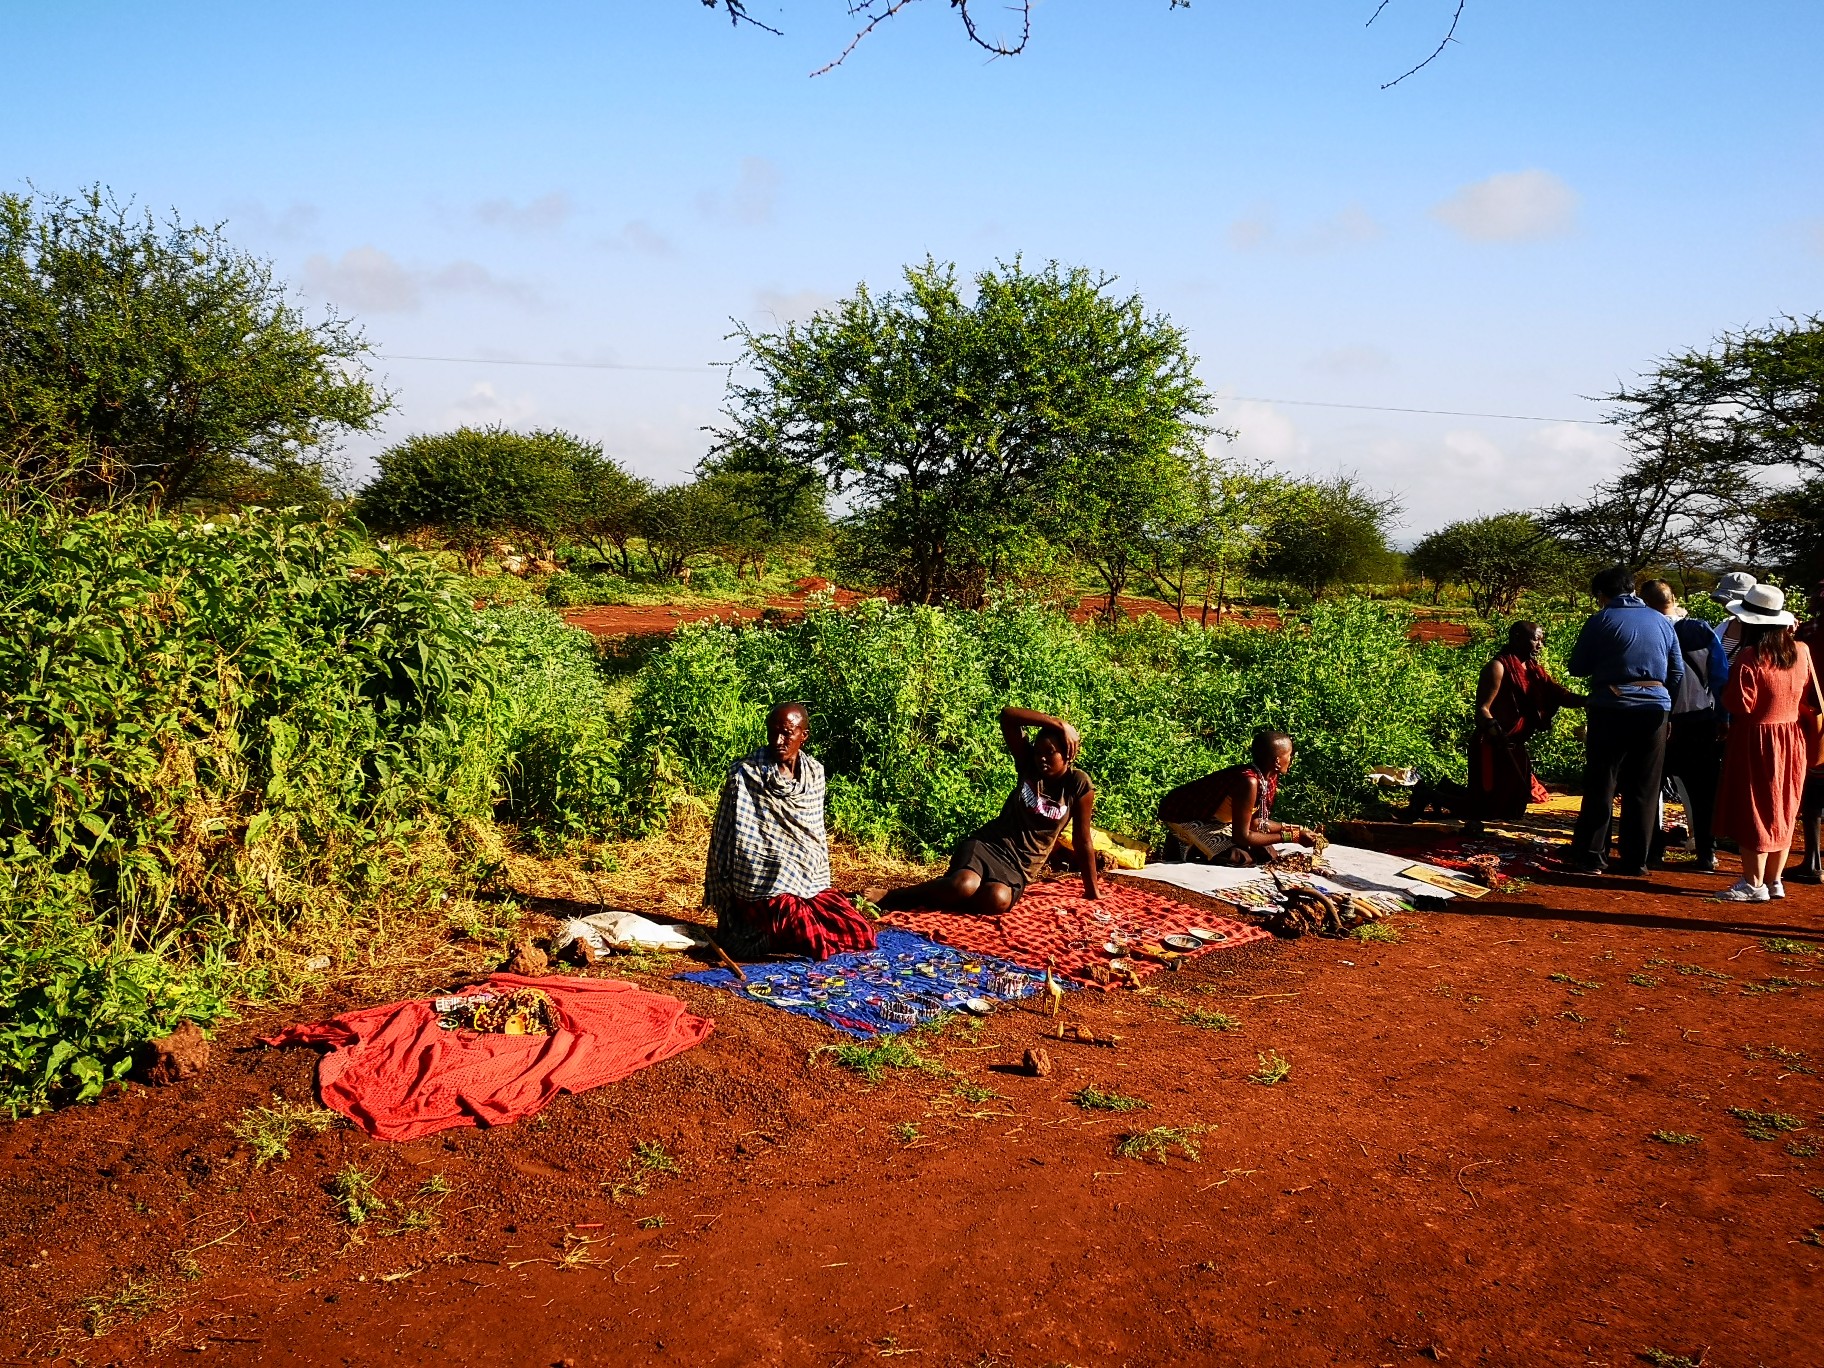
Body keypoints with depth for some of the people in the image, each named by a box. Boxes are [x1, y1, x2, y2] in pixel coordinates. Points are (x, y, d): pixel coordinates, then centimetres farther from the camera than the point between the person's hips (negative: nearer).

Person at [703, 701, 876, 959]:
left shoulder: (815, 773, 6)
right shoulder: (745, 774, -11)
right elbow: (739, 842, -10)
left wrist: (820, 887, 13)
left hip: (810, 884, 7)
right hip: (766, 888, -7)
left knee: (860, 933, -3)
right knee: (812, 940, -26)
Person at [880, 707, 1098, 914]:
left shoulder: (1079, 785, -3)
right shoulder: (1029, 765, 2)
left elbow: (1082, 840, 5)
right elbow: (1007, 715, -9)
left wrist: (1092, 891, 10)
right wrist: (1059, 725, -15)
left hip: (1019, 866, 0)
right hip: (988, 843, 0)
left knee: (997, 899, -37)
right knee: (964, 885, -35)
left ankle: (938, 896, -17)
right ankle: (889, 896, -19)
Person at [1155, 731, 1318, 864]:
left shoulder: (1270, 778, -5)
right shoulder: (1249, 781, -32)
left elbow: (1255, 822, 5)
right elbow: (1241, 836, -29)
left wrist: (1294, 829, -4)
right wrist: (1291, 836, -25)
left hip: (1208, 816, 10)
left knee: (1261, 852, 4)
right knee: (1241, 858, -23)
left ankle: (1194, 844, 13)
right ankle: (1186, 850, -3)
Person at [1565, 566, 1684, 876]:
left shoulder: (1601, 621, -3)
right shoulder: (1662, 622, 10)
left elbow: (1578, 667, -1)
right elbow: (1676, 673, 12)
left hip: (1611, 710, -3)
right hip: (1654, 710, 3)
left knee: (1600, 785, 4)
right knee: (1644, 790, 9)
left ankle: (1590, 855, 6)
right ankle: (1635, 859, 12)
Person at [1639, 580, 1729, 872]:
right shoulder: (1703, 631, -4)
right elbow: (1721, 677, 0)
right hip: (1701, 722, 2)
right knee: (1703, 791, 8)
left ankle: (1653, 849, 12)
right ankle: (1707, 855, 8)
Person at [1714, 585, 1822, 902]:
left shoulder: (1751, 657, -19)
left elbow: (1742, 704, -20)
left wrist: (1725, 693, -3)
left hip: (1755, 739, -6)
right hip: (1792, 740, 6)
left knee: (1752, 811, 1)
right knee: (1781, 811, 13)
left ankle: (1754, 884, 4)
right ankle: (1774, 881, 20)